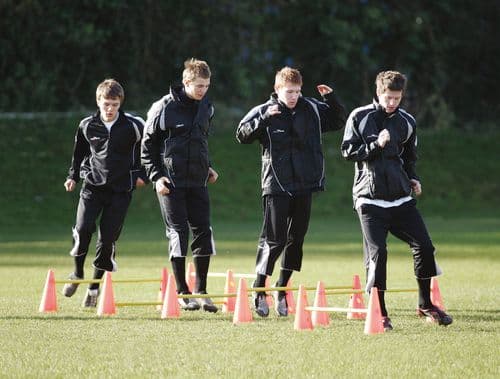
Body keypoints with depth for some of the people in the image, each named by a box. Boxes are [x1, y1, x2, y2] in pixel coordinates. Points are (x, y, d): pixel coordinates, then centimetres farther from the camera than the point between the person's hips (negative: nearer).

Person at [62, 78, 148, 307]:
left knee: (108, 237, -3)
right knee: (83, 228, -18)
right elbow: (79, 152, 20)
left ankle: (95, 286, 11)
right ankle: (77, 274, 4)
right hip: (93, 184, 1)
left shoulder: (133, 126, -4)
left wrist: (141, 174, 2)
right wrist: (73, 176, 16)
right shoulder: (87, 126, 3)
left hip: (121, 189, -1)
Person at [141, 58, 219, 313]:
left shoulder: (207, 108, 9)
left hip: (197, 181, 5)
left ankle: (201, 291, 8)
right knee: (178, 232, -6)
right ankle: (182, 293, 2)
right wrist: (156, 176, -9)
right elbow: (147, 145, -2)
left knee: (203, 231, 0)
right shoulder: (164, 108, -7)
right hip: (171, 182, -5)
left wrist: (207, 168, 12)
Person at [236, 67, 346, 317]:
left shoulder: (312, 109, 7)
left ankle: (281, 290, 21)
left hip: (304, 185, 4)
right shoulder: (264, 112, -2)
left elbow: (338, 122, 19)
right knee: (273, 239, -9)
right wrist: (263, 119, -23)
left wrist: (331, 99, 2)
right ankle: (258, 292, 1)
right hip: (276, 184, -4)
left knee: (296, 238, 9)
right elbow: (242, 135, -9)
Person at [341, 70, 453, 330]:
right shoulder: (359, 118, -2)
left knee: (424, 245, -1)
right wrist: (375, 145, -17)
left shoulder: (407, 122, 10)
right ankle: (379, 313, -1)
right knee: (377, 253, -10)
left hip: (401, 197, 4)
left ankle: (425, 305, 16)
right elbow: (348, 151, -3)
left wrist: (413, 179, 5)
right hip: (370, 198, -4)